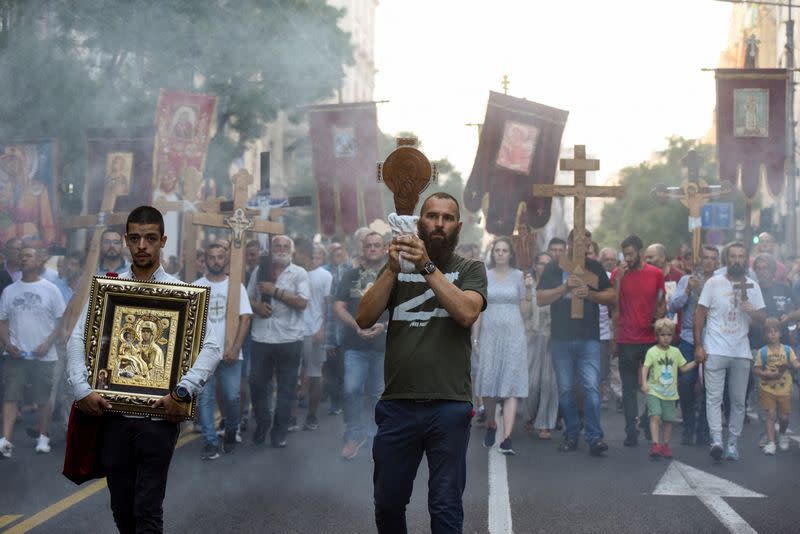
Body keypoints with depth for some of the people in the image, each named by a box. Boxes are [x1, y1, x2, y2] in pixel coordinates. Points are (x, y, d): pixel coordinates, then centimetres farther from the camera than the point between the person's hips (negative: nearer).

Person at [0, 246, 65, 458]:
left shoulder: (50, 289, -1)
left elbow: (62, 320, 0)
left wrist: (48, 344, -11)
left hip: (43, 355, -2)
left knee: (44, 398, 5)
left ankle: (43, 438, 19)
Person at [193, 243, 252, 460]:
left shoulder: (236, 286, 4)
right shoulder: (195, 287, 4)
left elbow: (245, 318, -1)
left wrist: (235, 348, -10)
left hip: (230, 353, 0)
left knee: (232, 397, -1)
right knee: (205, 398, 0)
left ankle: (231, 431, 25)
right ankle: (210, 442, 8)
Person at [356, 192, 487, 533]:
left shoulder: (470, 270, 6)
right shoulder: (396, 270, 11)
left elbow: (467, 313, -14)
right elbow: (364, 319, -1)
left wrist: (428, 267, -19)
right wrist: (393, 269, -12)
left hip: (448, 406, -2)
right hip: (396, 405, 3)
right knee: (387, 503, 12)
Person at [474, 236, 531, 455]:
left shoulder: (519, 276, 4)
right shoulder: (485, 277, 8)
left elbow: (526, 314, 4)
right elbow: (480, 310, 11)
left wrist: (529, 290, -8)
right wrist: (477, 338, 6)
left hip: (513, 336, -2)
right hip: (490, 334, 2)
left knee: (511, 387, -8)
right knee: (488, 383, 4)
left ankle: (506, 438, -14)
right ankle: (490, 425, 30)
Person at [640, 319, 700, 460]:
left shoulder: (675, 352, 10)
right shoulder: (652, 352, -5)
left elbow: (683, 368, 17)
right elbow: (645, 368, -11)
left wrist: (695, 362, 3)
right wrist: (644, 383, -25)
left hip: (670, 393, 4)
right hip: (654, 391, -4)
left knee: (669, 419, 7)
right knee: (655, 416, -17)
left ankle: (665, 444, 21)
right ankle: (655, 444, -18)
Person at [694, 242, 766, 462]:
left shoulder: (753, 286, 7)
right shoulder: (713, 283, -1)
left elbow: (763, 317, 10)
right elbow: (700, 314, 0)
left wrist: (751, 310, -14)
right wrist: (698, 345, -6)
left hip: (741, 352, 3)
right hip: (715, 351, -3)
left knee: (738, 400, 6)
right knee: (714, 398, -10)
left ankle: (733, 443, 14)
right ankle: (716, 441, -17)